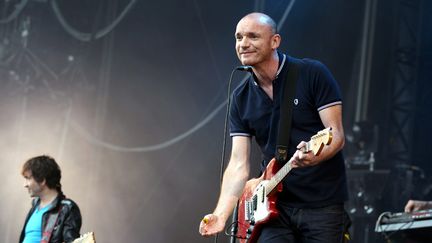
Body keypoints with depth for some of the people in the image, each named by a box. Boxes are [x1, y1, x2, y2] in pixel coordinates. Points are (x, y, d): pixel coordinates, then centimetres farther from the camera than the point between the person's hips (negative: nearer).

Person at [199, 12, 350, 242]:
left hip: (323, 204, -3)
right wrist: (221, 214, -12)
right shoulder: (241, 98, 7)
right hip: (276, 205, 3)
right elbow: (238, 163, 2)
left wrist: (315, 156, -32)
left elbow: (337, 135, -9)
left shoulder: (313, 74, -6)